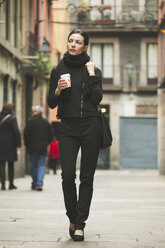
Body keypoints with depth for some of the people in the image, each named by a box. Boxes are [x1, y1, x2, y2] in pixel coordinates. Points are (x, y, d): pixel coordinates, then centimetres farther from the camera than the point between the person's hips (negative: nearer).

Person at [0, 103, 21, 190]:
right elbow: (16, 132, -13)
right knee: (11, 164, 8)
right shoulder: (12, 118, -9)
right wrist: (18, 143, -6)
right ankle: (11, 184, 12)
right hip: (10, 145, -2)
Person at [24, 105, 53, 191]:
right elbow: (50, 136, 9)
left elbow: (25, 134, -6)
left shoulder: (31, 121, -5)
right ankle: (39, 183, -14)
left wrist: (27, 145, 5)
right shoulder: (46, 123, 6)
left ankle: (34, 184, 12)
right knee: (41, 165, 2)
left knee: (33, 165, 9)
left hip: (33, 148, -2)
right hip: (43, 148, 2)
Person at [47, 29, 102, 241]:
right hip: (68, 128, 1)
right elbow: (51, 104, 9)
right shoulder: (58, 71, 9)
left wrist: (91, 75, -8)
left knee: (87, 176, -1)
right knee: (67, 175, -10)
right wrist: (58, 90, -9)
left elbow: (97, 100, -7)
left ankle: (80, 224, 4)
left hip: (90, 127, -1)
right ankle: (73, 219, 9)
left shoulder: (93, 70, 6)